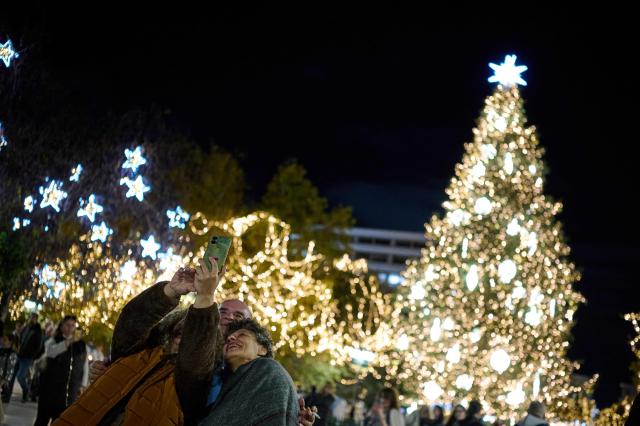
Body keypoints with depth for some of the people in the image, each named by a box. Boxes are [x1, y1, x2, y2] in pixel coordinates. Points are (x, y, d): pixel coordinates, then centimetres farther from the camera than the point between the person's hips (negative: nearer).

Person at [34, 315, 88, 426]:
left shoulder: (81, 345, 9)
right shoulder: (54, 340, 3)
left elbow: (85, 366, 11)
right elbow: (50, 352, -20)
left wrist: (82, 386, 4)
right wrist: (69, 341, -28)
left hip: (70, 391, 1)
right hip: (51, 387, -1)